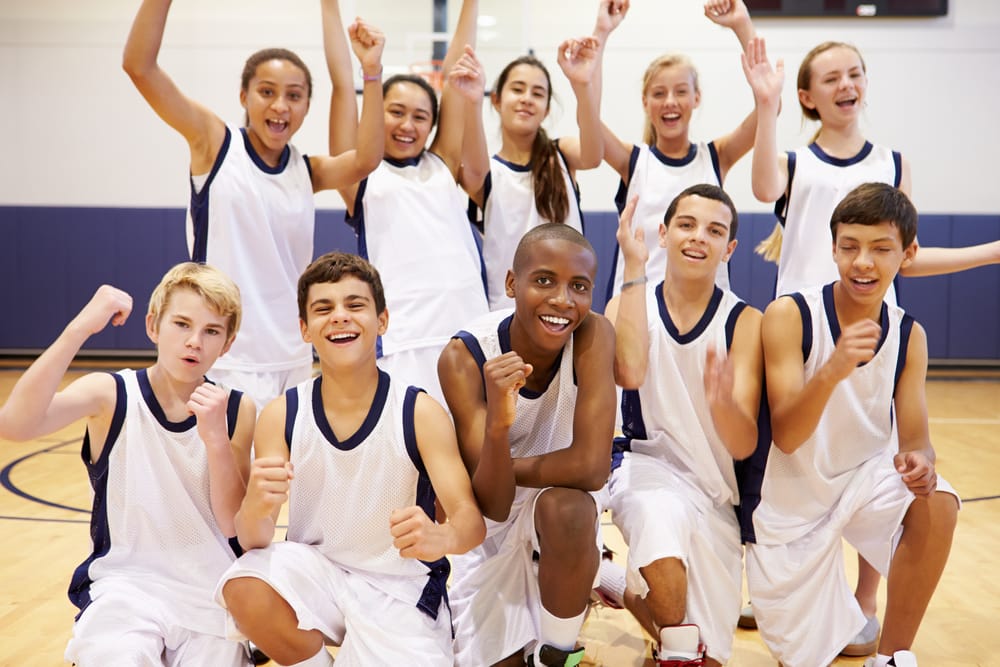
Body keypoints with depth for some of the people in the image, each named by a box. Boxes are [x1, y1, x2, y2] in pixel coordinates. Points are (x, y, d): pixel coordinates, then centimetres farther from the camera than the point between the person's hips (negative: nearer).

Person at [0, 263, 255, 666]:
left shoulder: (235, 410, 0)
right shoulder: (111, 395, -6)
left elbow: (232, 525, -4)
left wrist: (215, 437, -19)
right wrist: (81, 328, -30)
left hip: (209, 586, 2)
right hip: (125, 579, -2)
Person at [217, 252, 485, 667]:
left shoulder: (421, 413, -12)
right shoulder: (281, 416, -6)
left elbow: (471, 519, -18)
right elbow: (253, 540, -10)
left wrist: (442, 538, -43)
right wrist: (256, 507, -35)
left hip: (399, 591, -1)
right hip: (314, 573, 1)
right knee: (243, 588, -29)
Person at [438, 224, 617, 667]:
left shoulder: (594, 335, -24)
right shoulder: (465, 356, -25)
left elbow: (592, 467, -32)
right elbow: (492, 506, -27)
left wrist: (506, 468, -21)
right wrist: (496, 423, -45)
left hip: (564, 504, -1)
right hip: (493, 528, 1)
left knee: (567, 508, -34)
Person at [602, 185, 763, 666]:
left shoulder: (744, 322, -6)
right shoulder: (628, 305, -2)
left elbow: (744, 446, -14)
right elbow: (630, 371, -27)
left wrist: (722, 402, -37)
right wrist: (634, 268, -22)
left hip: (714, 487, 2)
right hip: (647, 465, -1)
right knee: (661, 513, -38)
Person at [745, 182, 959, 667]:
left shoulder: (909, 336, -7)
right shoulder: (789, 315, -19)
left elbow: (914, 435, -5)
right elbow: (785, 437, -25)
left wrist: (919, 459, -30)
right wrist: (833, 370, -43)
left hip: (868, 476, 3)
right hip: (794, 497, -2)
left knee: (936, 506, -30)